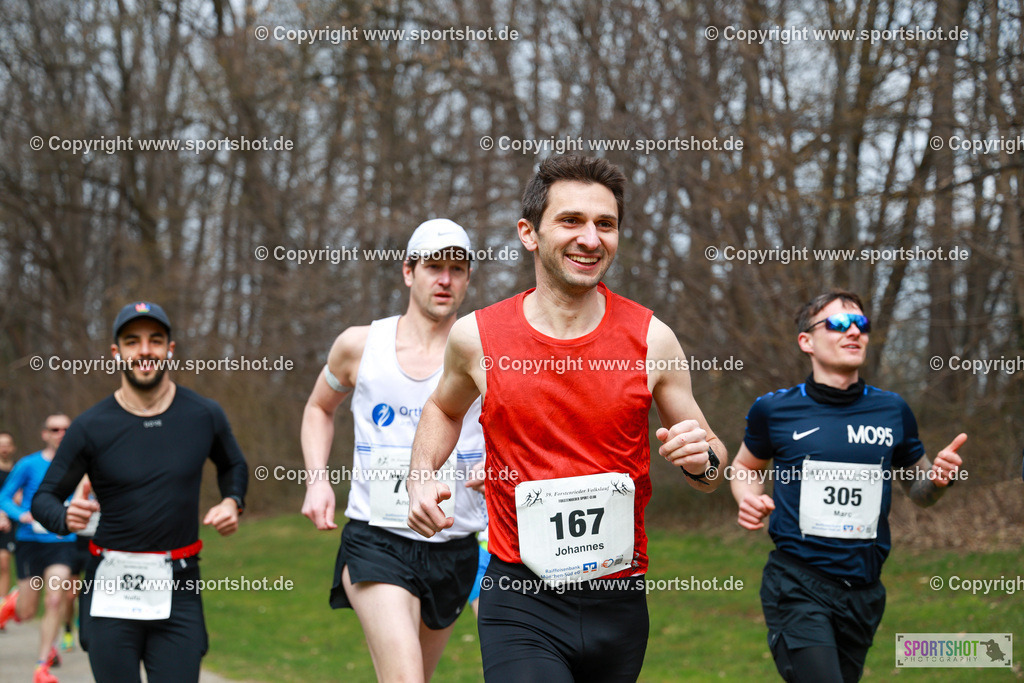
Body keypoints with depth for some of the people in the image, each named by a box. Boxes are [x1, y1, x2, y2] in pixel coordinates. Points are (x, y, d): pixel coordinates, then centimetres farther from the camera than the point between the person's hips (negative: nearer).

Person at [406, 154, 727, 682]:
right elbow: (444, 408, 21)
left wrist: (702, 460, -14)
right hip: (519, 600, -2)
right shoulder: (476, 337, -3)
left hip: (618, 603, 2)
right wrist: (421, 478, 4)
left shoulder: (651, 339, -2)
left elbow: (709, 475, 8)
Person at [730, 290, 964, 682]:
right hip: (797, 587, -4)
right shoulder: (774, 410, 0)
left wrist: (938, 477, -5)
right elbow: (745, 466, 19)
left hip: (863, 591, 4)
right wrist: (749, 499, -3)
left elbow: (919, 493, 17)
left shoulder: (892, 411, 7)